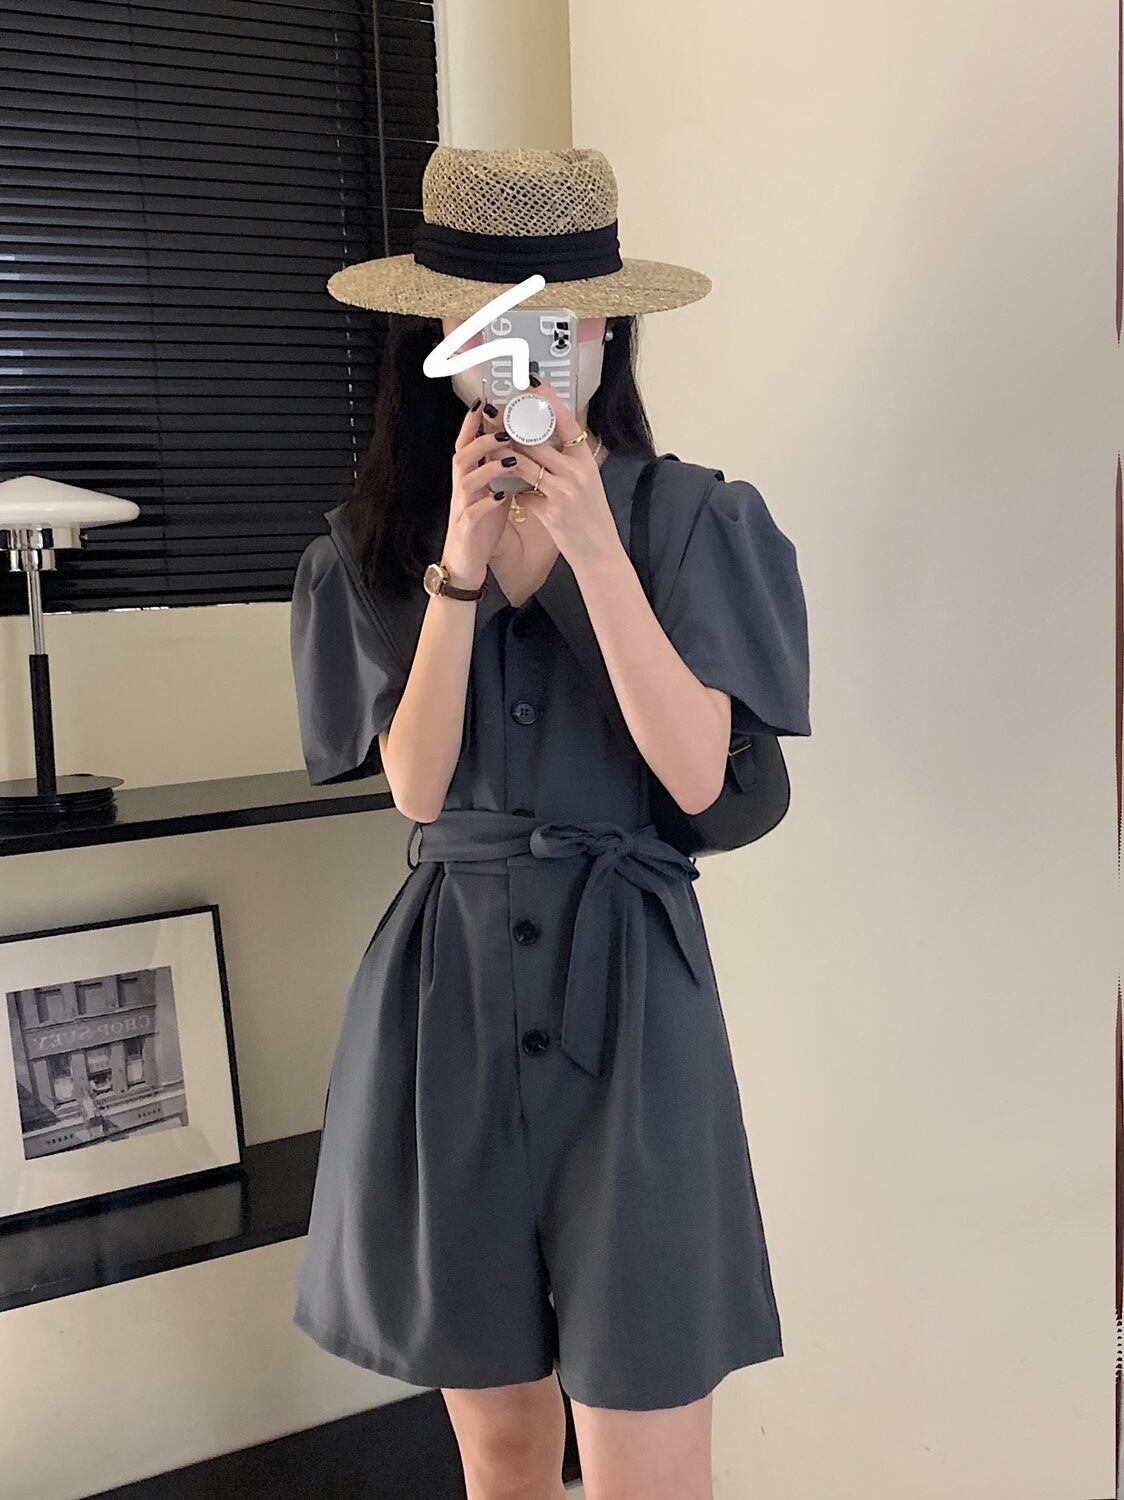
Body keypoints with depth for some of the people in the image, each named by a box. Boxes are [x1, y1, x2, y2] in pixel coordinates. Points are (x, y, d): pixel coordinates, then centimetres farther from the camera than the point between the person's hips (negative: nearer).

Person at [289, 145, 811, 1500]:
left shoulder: (689, 515, -1)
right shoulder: (378, 540, 5)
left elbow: (697, 773, -12)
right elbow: (416, 783, -5)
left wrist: (592, 548, -20)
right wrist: (459, 569, -16)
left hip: (626, 979, -2)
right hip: (450, 980, 3)